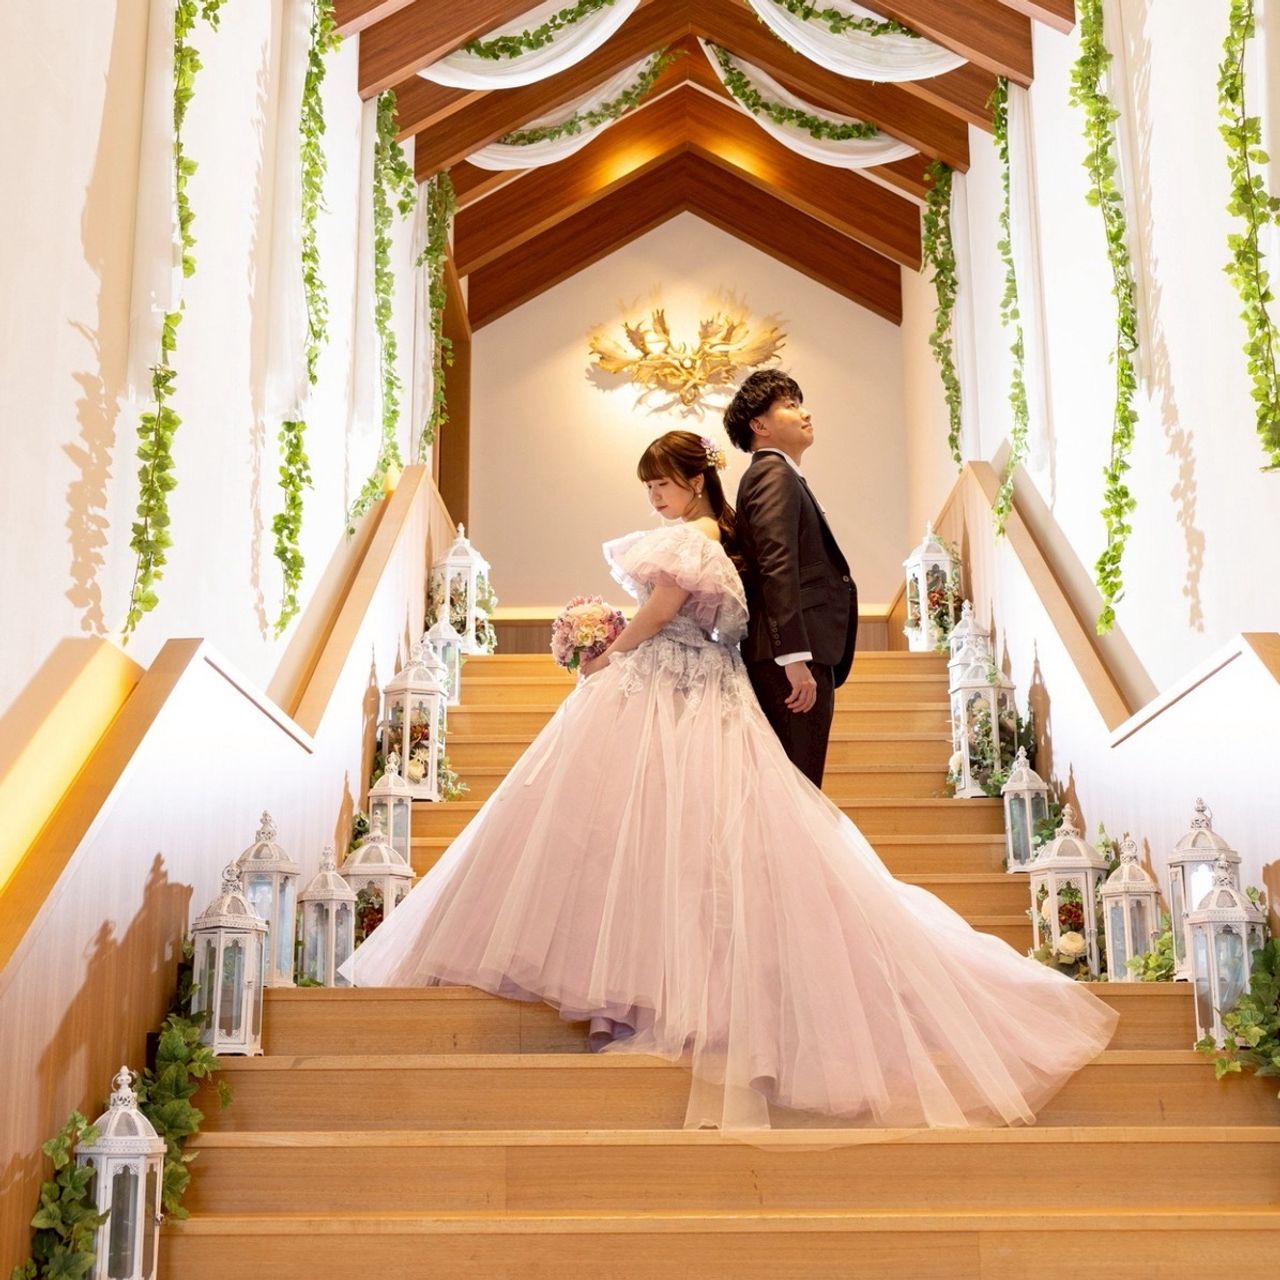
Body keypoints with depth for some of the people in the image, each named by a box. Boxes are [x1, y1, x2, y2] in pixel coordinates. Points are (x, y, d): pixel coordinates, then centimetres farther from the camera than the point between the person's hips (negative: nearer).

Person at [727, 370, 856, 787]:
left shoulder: (770, 475, 25)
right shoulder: (775, 475, -6)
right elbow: (777, 568, -18)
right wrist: (795, 659, -23)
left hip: (801, 655, 10)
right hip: (796, 655, -10)